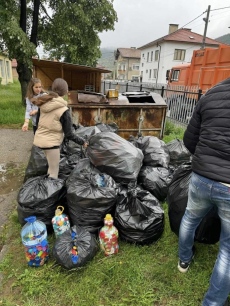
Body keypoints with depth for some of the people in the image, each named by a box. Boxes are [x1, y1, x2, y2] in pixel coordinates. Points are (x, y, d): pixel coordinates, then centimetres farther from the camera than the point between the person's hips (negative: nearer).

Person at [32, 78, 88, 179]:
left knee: (51, 166, 28)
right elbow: (69, 134, -14)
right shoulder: (63, 110, -18)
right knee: (54, 172, 9)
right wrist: (82, 142, -2)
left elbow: (37, 121, 11)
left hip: (39, 139, 7)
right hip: (51, 142, -7)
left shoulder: (43, 103, 0)